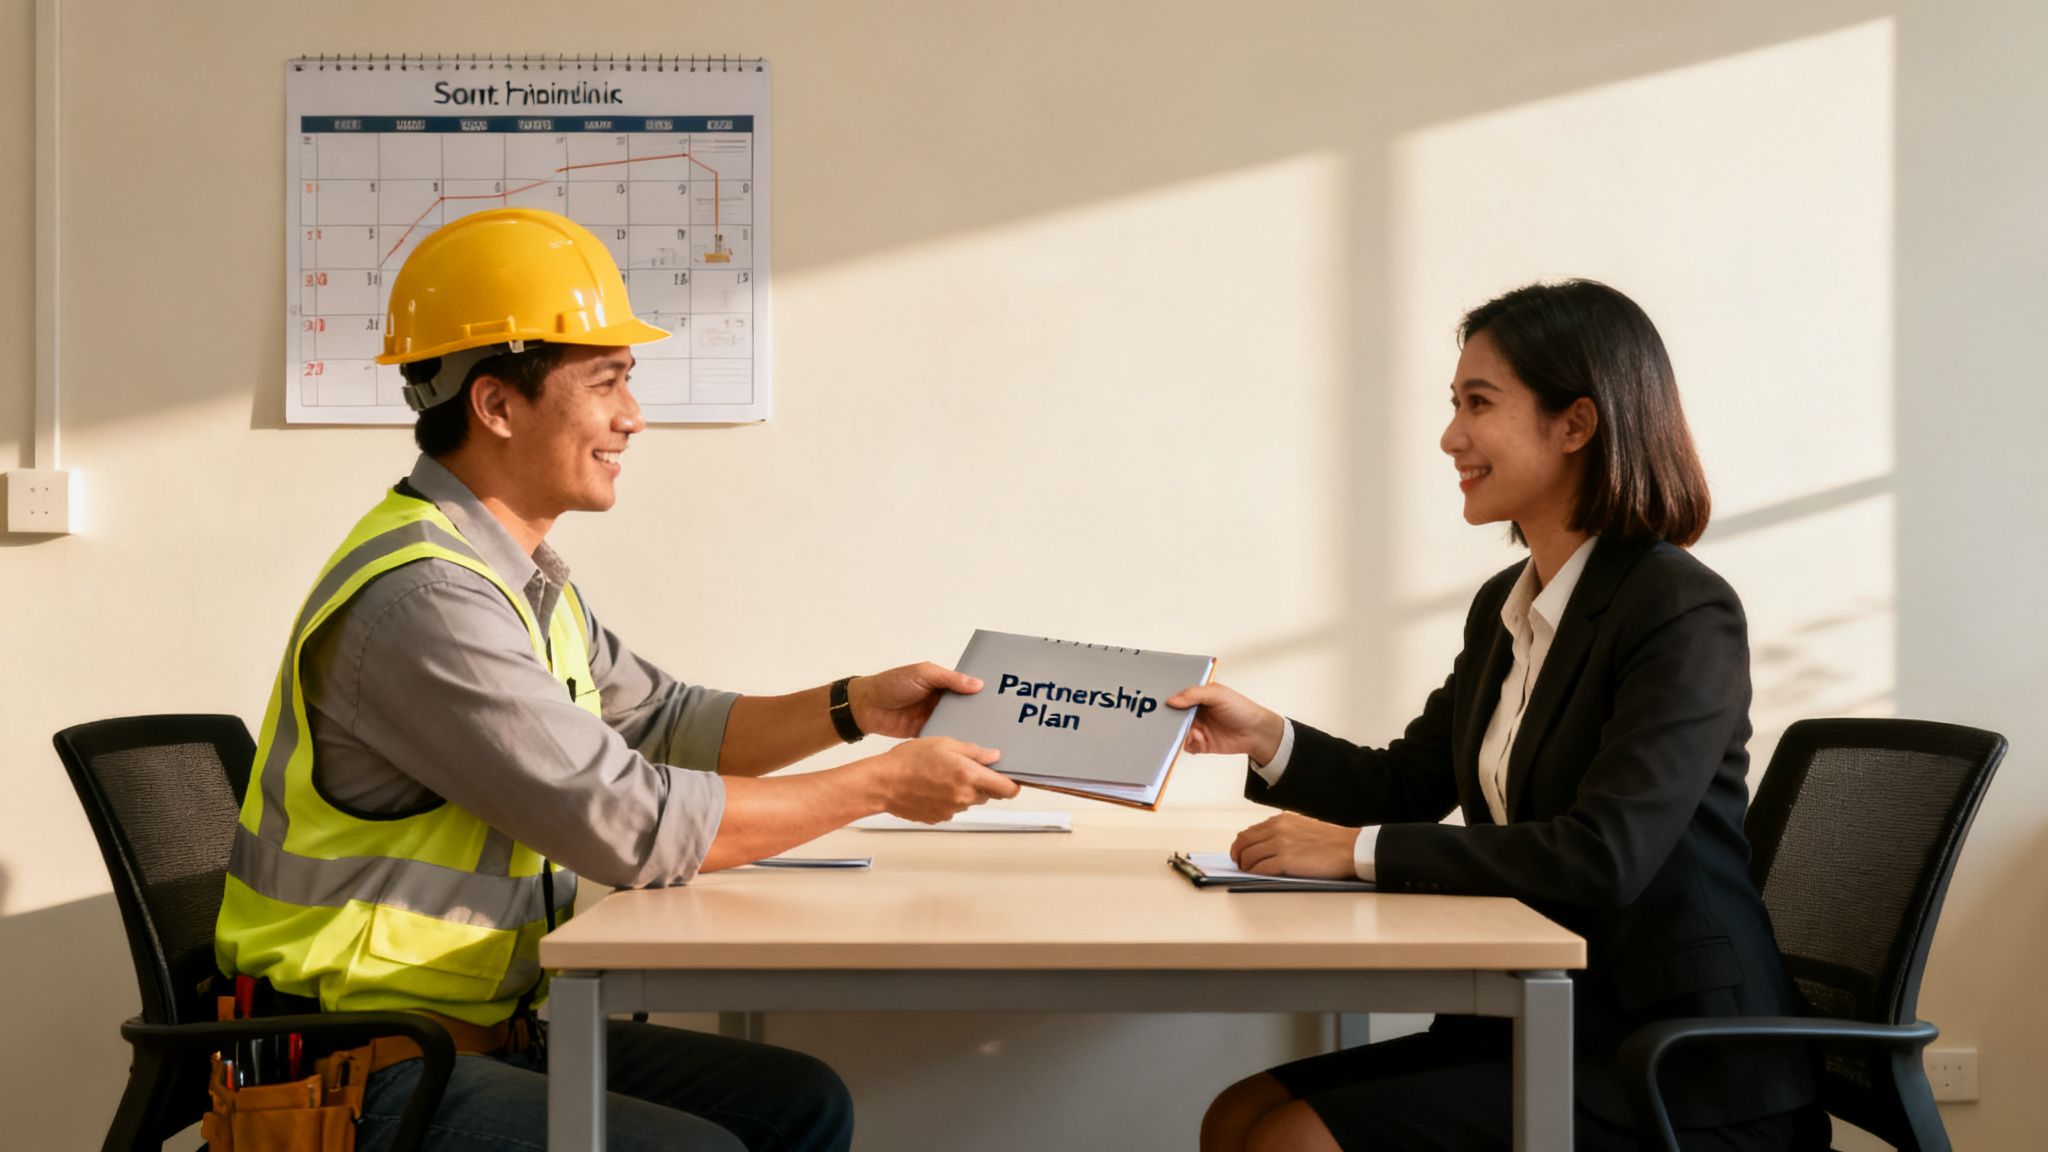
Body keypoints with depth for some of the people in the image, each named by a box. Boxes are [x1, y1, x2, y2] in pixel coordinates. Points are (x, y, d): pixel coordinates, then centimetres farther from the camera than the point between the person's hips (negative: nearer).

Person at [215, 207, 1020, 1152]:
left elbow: (660, 721, 20)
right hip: (364, 1072, -9)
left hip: (493, 1031, 9)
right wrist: (884, 784, -15)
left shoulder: (523, 575, 10)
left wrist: (853, 707, 6)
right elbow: (636, 825, -25)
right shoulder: (420, 599, -24)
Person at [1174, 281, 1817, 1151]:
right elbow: (1409, 785, 17)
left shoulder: (1684, 614, -17)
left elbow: (1604, 857, -27)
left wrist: (1359, 850, -23)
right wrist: (1268, 738, -1)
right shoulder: (1504, 608, 10)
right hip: (1539, 1023, 8)